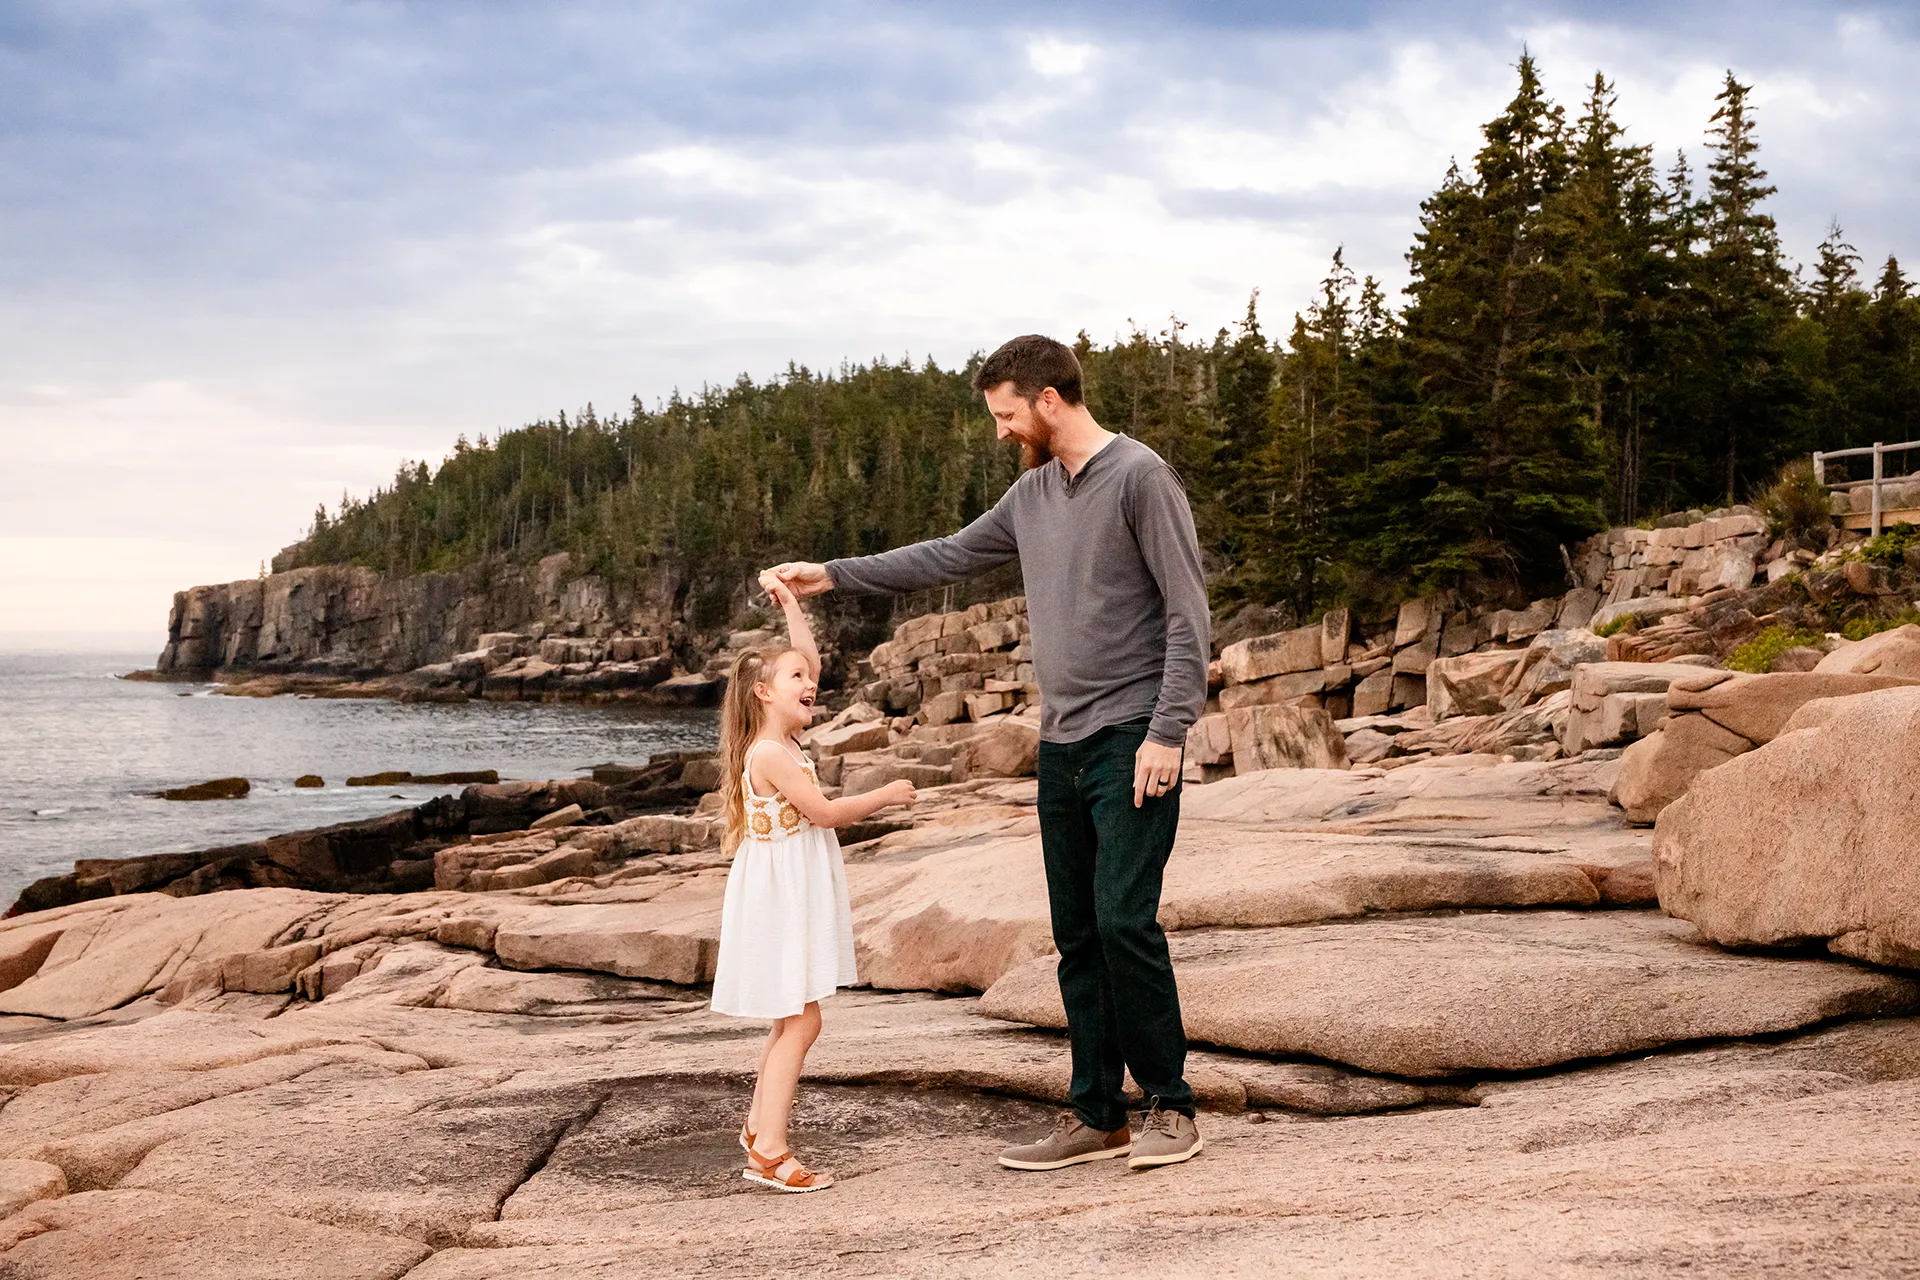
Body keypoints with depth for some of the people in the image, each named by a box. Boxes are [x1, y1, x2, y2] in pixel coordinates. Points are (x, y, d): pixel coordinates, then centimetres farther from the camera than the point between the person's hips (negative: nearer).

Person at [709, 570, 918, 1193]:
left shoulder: (782, 741, 10)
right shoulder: (770, 753, -18)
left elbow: (808, 657, 17)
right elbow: (823, 811, -18)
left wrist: (788, 600, 15)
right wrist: (886, 795, -9)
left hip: (795, 899, 10)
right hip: (778, 897, -10)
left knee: (791, 1019, 17)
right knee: (800, 1021, -10)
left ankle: (759, 1127, 27)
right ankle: (770, 1151, -9)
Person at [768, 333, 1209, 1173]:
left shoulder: (1139, 477, -8)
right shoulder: (1033, 493, 14)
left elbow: (1187, 612, -11)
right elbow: (950, 557, 26)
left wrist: (1168, 730, -17)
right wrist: (832, 576, 25)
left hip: (1132, 742, -7)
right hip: (1061, 744, 7)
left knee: (1123, 920, -13)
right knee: (1077, 936, 7)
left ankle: (1170, 1107, 1)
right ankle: (1096, 1117, 13)